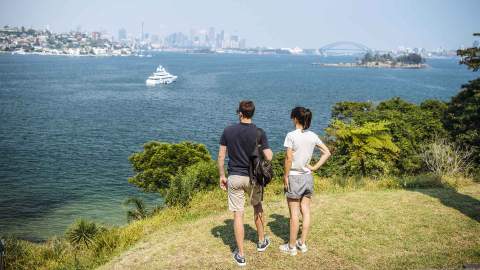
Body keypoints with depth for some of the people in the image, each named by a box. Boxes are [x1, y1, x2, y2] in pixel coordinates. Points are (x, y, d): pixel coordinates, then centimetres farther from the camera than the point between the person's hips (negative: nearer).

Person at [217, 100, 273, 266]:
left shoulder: (228, 131, -6)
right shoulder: (259, 133, -9)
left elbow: (221, 156, -4)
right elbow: (269, 157, -12)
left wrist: (222, 176, 7)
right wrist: (268, 150, 12)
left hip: (234, 177, 0)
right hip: (252, 177, 1)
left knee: (238, 214, 3)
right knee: (257, 207, 24)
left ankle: (240, 255, 10)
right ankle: (262, 242, 39)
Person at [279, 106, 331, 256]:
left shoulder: (291, 135, -14)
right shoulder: (313, 136, 3)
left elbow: (289, 158, -17)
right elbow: (327, 152, 6)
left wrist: (285, 177, -9)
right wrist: (315, 167, 4)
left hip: (294, 176, -5)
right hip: (308, 176, 5)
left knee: (294, 213, 3)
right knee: (306, 211, 12)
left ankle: (292, 246, 13)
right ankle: (302, 243, 22)